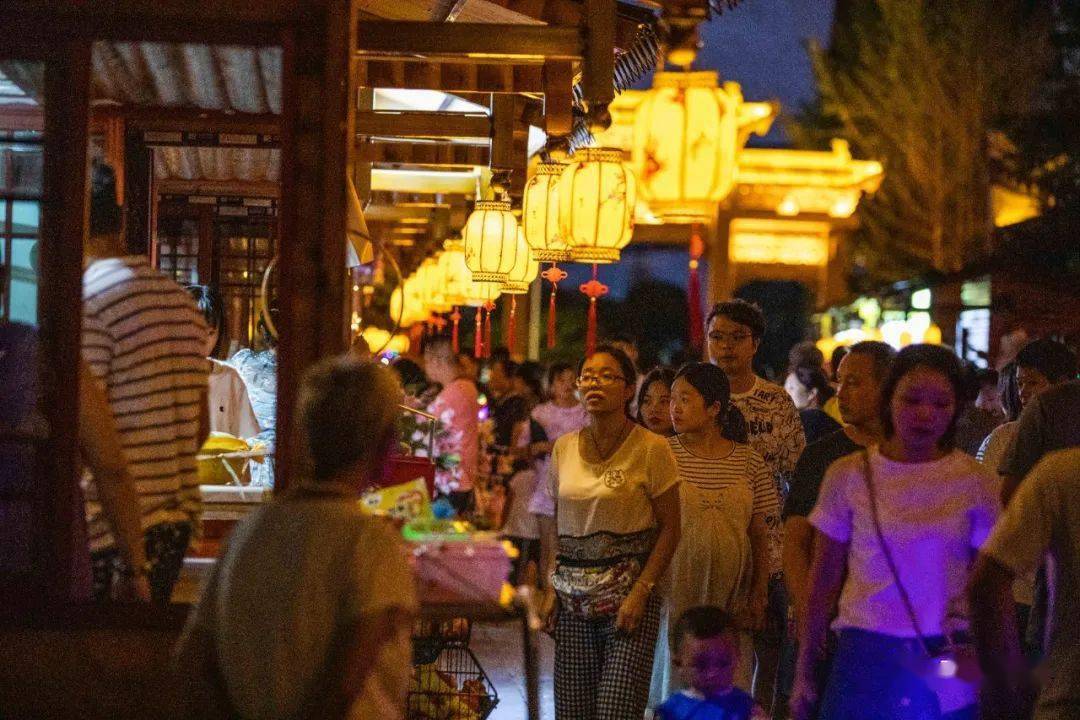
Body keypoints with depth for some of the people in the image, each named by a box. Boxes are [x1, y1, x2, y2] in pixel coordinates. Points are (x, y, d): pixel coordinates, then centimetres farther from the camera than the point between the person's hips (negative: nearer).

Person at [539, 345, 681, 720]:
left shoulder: (651, 448, -6)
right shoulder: (564, 447, 8)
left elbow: (669, 528, -4)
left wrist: (641, 592, -13)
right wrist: (549, 588, 5)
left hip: (627, 594, -4)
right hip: (572, 598, 4)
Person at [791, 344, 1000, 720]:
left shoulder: (974, 481, 1)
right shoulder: (848, 476, 0)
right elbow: (823, 581, 4)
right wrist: (804, 672, 6)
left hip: (947, 660, 0)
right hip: (865, 657, 0)